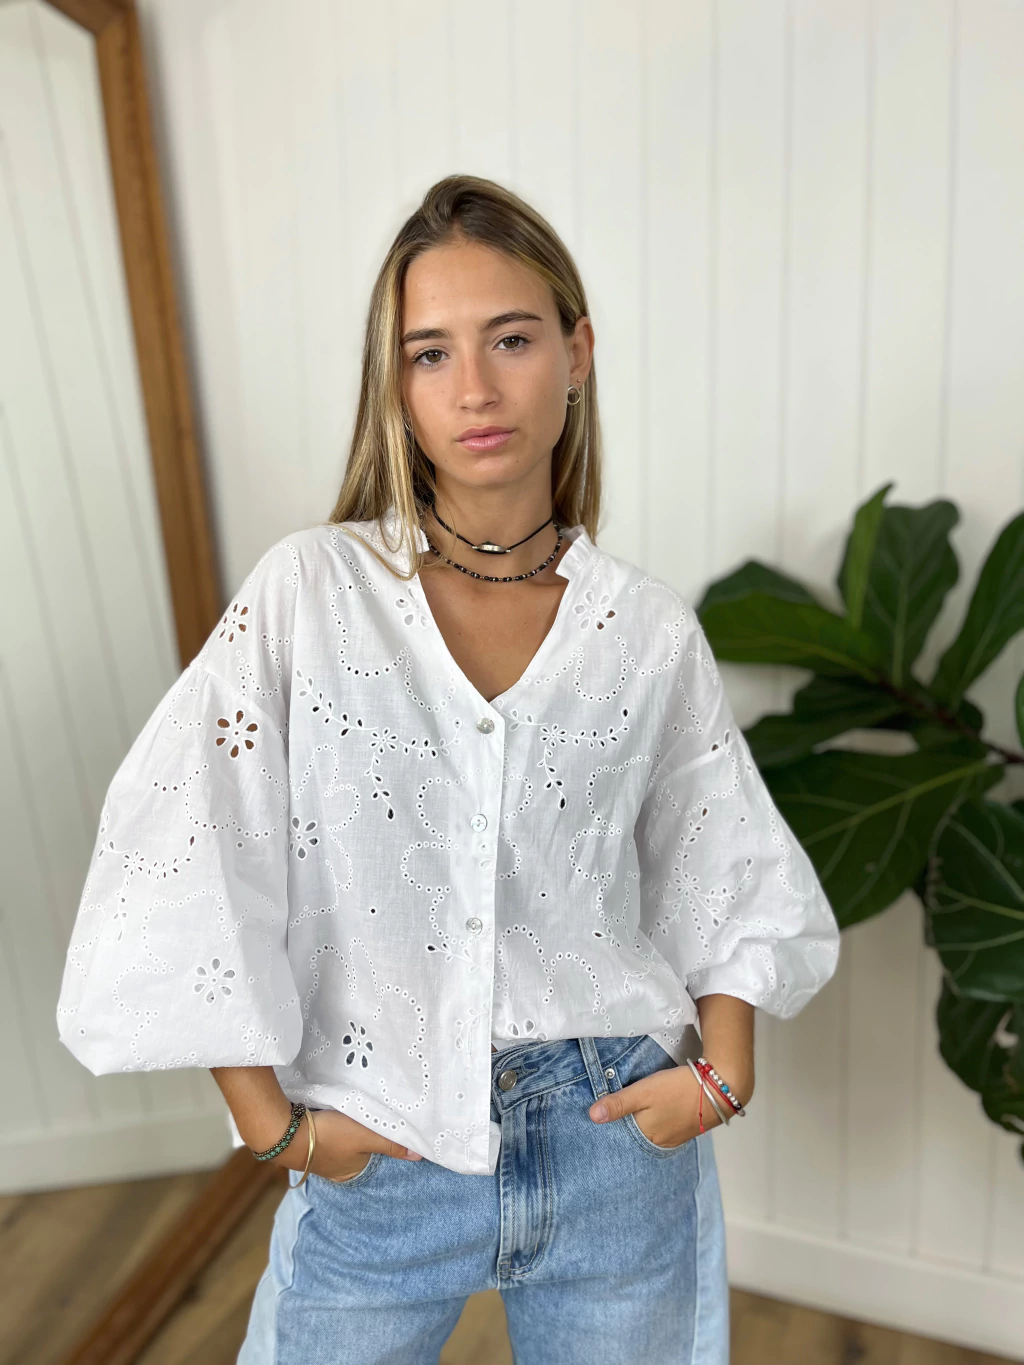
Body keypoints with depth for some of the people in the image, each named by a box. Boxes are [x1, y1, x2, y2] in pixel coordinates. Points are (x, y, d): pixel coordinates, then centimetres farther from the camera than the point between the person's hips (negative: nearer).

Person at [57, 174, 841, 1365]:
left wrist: (723, 1069, -5)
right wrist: (274, 1123, -7)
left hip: (616, 1136, 2)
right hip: (376, 1164, -1)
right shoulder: (310, 589, -11)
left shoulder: (650, 632, -6)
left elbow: (735, 883, 6)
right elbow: (174, 869, -11)